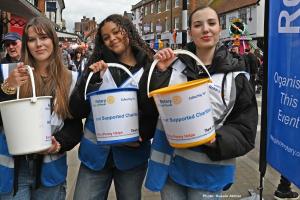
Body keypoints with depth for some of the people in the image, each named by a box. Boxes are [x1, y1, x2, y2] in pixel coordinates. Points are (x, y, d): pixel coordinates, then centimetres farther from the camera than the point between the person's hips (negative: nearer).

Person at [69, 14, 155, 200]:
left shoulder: (149, 67, -1)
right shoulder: (97, 67, 3)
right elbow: (76, 112, -3)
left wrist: (141, 135, -16)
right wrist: (90, 79, -16)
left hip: (132, 154, -1)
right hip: (96, 152, 1)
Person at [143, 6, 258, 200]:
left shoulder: (235, 76, -4)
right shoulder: (175, 64, 0)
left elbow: (245, 131, -2)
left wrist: (216, 140, -19)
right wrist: (160, 72, -15)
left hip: (207, 170, -1)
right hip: (169, 164, 2)